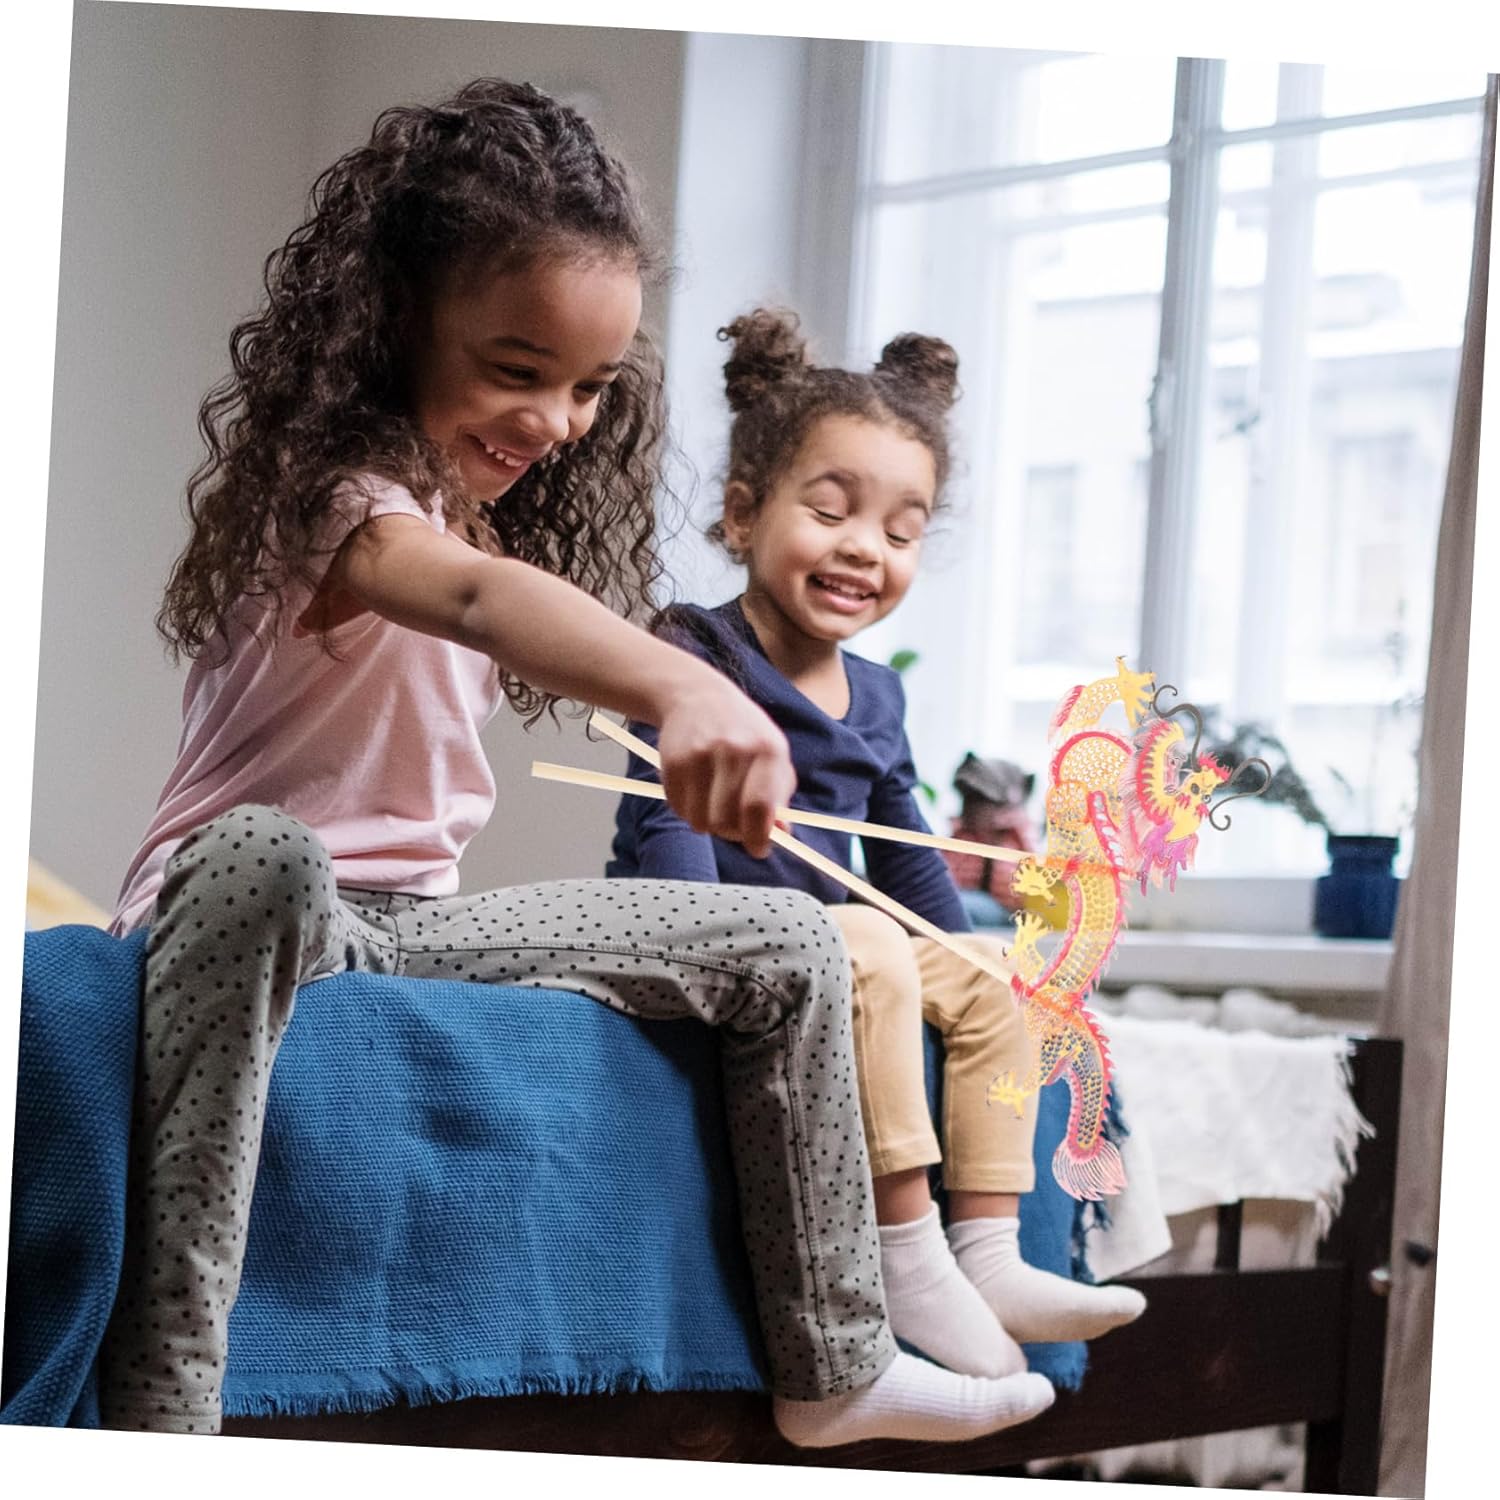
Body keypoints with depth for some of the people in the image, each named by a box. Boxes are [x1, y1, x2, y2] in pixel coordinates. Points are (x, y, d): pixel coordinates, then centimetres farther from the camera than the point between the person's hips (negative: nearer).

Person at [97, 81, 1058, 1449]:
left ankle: (836, 1369, 11)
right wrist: (679, 691, -58)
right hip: (240, 902, -8)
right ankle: (159, 1399, -47)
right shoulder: (324, 488, -17)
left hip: (416, 921, 9)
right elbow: (466, 593, -41)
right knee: (264, 856, -44)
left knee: (786, 943, 4)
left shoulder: (494, 506, 12)